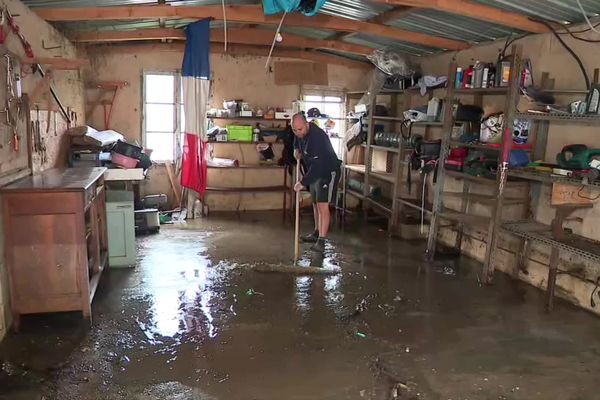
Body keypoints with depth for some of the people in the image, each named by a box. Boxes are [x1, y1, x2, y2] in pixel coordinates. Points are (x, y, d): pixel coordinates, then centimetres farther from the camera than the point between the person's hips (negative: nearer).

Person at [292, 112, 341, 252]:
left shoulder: (317, 137, -34)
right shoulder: (301, 132, -6)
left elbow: (317, 166, -37)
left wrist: (302, 182, -34)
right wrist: (296, 149, 2)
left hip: (328, 172, -9)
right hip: (315, 171, 9)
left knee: (322, 205, -15)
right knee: (315, 203, 18)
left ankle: (321, 241, -16)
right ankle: (317, 232, 32)